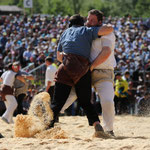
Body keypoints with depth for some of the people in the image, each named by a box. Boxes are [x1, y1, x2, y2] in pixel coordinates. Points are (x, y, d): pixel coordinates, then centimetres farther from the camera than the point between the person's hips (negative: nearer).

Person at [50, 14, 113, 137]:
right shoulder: (87, 31, 13)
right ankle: (96, 123, -9)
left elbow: (59, 56, 32)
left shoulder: (65, 33, 25)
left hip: (66, 68, 1)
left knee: (57, 102, 1)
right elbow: (109, 29, 3)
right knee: (86, 102, 11)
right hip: (83, 69, -1)